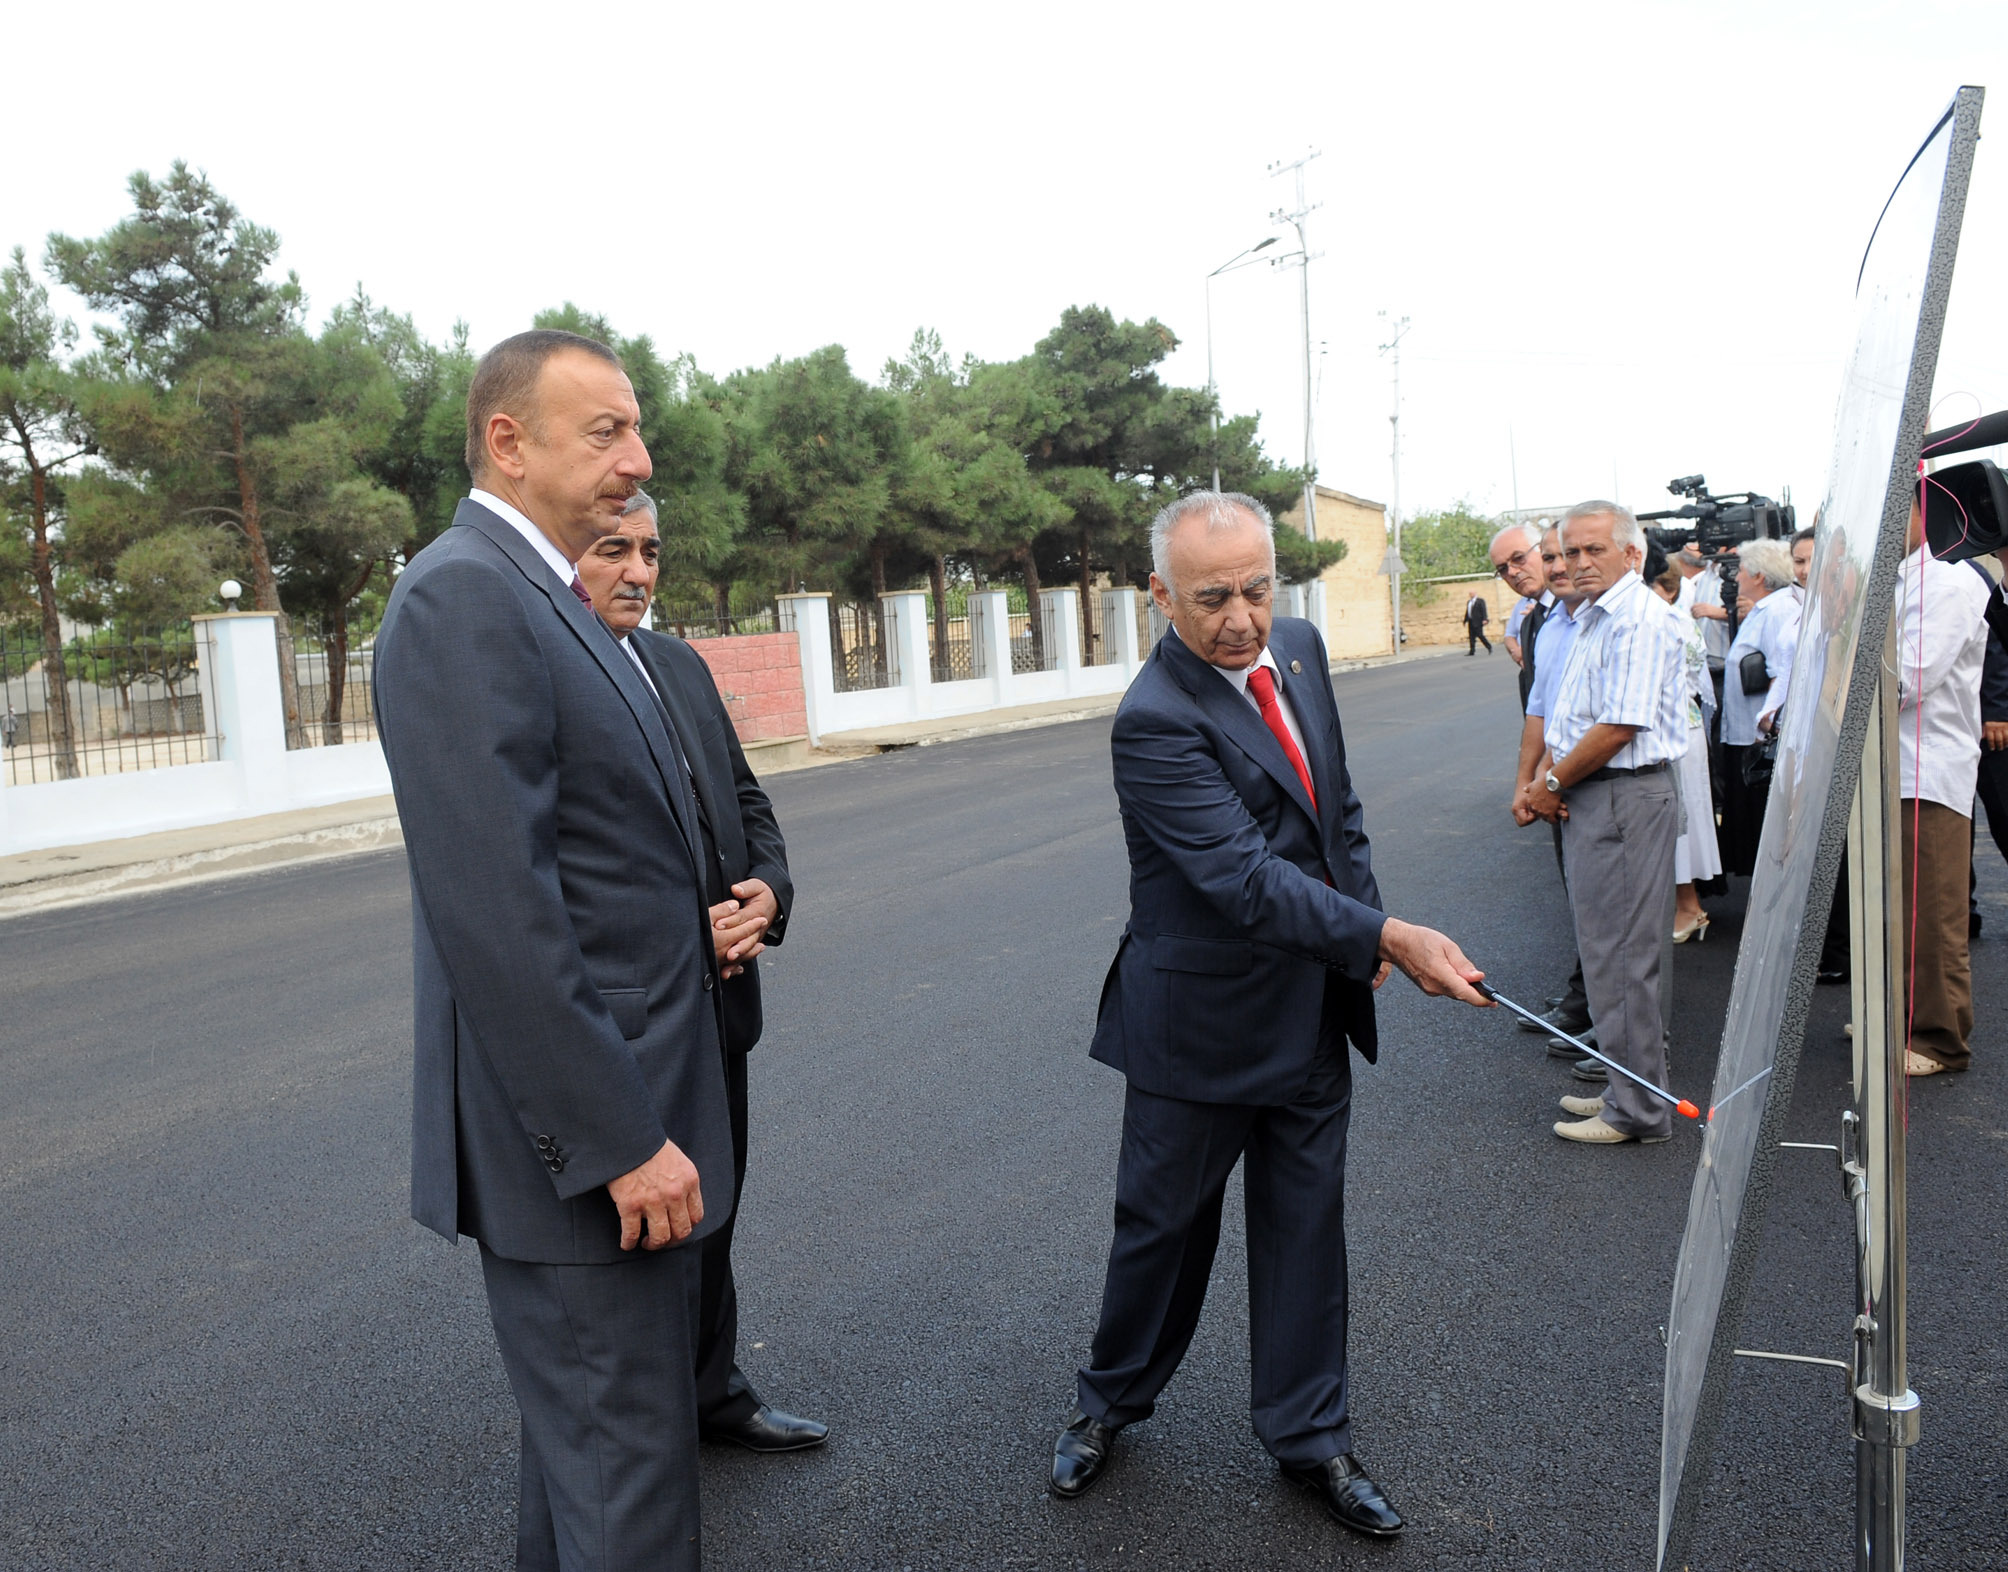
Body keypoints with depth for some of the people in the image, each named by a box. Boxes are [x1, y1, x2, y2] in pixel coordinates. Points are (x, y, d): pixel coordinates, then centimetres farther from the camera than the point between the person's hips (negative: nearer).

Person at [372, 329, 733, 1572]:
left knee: (586, 1435, 25)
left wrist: (712, 915, 8)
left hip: (631, 1110, 10)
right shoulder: (462, 597, -19)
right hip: (577, 1140, -10)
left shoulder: (552, 600, 13)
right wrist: (621, 1140, -22)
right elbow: (493, 911, -25)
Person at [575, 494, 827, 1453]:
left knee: (709, 1210, 22)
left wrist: (769, 890, -7)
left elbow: (744, 798, 13)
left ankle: (712, 1393, 42)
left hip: (717, 992, 8)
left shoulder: (679, 663, 10)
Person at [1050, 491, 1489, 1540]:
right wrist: (1387, 938, -34)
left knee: (1306, 1225, 15)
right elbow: (1246, 878, -30)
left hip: (1314, 1011, 6)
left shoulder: (1298, 649, 1)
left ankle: (1308, 1435, 33)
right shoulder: (1155, 722, -23)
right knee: (1163, 1223, 13)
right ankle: (1112, 1399, 38)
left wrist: (1365, 921, 5)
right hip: (1203, 1021, -6)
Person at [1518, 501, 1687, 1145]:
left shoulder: (1640, 619, -15)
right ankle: (1626, 1087, 26)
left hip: (1625, 797, -10)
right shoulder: (1591, 617, 17)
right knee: (1606, 948, 16)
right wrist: (1544, 773, 3)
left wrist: (1553, 783, -11)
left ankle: (1637, 1110, 5)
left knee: (1623, 955, -4)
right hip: (1588, 799, 10)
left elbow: (1619, 728, -22)